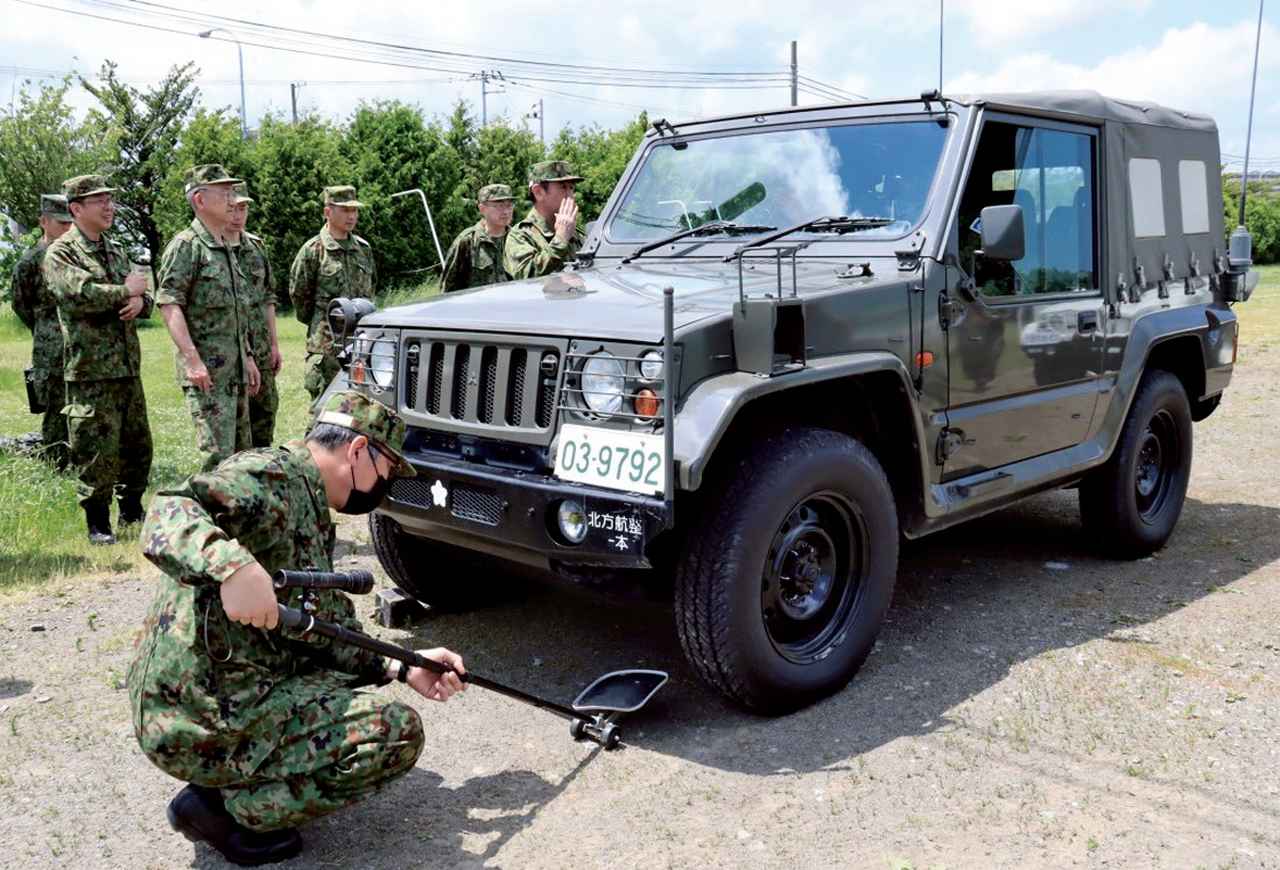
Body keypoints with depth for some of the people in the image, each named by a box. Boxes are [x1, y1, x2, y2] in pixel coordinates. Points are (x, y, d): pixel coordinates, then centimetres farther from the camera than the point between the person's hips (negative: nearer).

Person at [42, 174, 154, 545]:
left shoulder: (114, 250, 18)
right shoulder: (60, 253, -5)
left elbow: (146, 299, 16)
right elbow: (79, 294, -23)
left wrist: (139, 301, -7)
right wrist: (125, 291, -11)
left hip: (128, 367, 7)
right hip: (90, 371, -7)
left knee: (138, 444, 13)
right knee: (98, 450, -5)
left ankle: (132, 511, 28)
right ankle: (98, 524, 6)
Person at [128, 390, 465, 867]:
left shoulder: (314, 512, 17)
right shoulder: (273, 474, -12)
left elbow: (328, 637, 18)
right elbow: (167, 514, -28)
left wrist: (401, 669, 12)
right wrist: (233, 565, -45)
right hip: (202, 719, -10)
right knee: (397, 732, -12)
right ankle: (226, 805, -5)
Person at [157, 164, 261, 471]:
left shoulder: (226, 249, 18)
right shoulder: (185, 245, -9)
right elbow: (168, 305, -18)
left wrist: (247, 358, 21)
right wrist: (193, 360, -25)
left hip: (235, 368, 9)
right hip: (206, 370, -9)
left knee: (241, 451, 13)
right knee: (218, 453, -11)